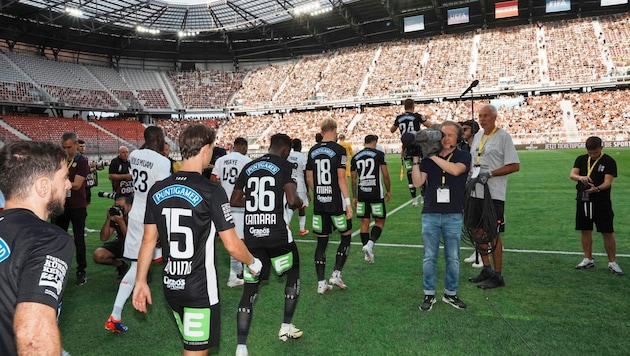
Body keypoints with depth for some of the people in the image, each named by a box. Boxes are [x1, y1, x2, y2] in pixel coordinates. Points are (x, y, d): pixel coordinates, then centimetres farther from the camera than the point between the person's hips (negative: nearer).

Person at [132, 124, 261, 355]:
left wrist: (140, 281, 13)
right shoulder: (211, 191, -18)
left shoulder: (157, 190, -1)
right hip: (200, 288, -6)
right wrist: (253, 263, 4)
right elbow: (232, 246, -15)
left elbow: (148, 240, 4)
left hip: (170, 285, 6)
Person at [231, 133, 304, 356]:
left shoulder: (248, 167, 12)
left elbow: (234, 201, 14)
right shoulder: (285, 166, -3)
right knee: (293, 274, 22)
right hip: (276, 232, -4)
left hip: (251, 233, 4)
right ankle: (286, 327, 29)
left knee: (250, 289, 8)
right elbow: (292, 201, -13)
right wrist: (300, 203, 9)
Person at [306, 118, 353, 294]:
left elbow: (309, 178, 10)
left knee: (322, 241, 10)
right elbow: (341, 177, -13)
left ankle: (321, 283, 13)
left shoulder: (313, 151, 7)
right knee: (346, 235, 14)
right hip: (336, 202, -5)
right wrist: (348, 202, -11)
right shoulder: (338, 150, -8)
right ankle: (336, 274, 9)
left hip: (319, 203, 5)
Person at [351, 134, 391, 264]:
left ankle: (368, 254, 14)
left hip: (362, 193, 4)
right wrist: (388, 191, 9)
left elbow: (354, 179, 12)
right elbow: (386, 175, -4)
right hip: (376, 193, -4)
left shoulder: (355, 157, 9)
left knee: (365, 222, 10)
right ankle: (369, 244, -12)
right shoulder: (379, 154, -3)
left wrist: (354, 197, 19)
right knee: (379, 221, 9)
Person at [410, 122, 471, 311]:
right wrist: (415, 160, -10)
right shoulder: (428, 158, 5)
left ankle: (450, 294, 24)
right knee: (429, 257, 5)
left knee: (453, 258, 9)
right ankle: (429, 295, 17)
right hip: (430, 214, 1)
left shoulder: (463, 156, 1)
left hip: (454, 216, -1)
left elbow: (455, 170, -22)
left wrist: (433, 156, -18)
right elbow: (418, 182, -3)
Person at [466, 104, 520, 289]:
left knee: (494, 234, -1)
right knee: (477, 231, 12)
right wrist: (472, 173, 5)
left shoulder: (503, 136, -7)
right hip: (476, 192, 7)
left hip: (493, 194, -7)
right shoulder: (478, 136, 14)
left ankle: (497, 276, 12)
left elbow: (515, 165, -12)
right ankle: (487, 269, 27)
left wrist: (490, 174, -18)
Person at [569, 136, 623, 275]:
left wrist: (597, 188, -33)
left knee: (607, 232, -1)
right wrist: (580, 177, -27)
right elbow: (572, 174, -4)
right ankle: (588, 259, 24)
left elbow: (608, 182, -13)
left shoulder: (609, 161, -5)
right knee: (585, 230, 11)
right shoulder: (581, 159, 7)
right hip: (583, 201, 4)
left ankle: (612, 262, 12)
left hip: (601, 202, -4)